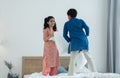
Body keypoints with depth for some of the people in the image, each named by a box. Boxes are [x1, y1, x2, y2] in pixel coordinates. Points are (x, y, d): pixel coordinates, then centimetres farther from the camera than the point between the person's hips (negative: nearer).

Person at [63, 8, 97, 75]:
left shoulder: (66, 24, 8)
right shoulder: (80, 21, 9)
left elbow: (65, 35, 6)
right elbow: (87, 28, -1)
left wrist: (69, 41, 17)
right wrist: (87, 34, 18)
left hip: (74, 42, -1)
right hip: (83, 41, 1)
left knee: (72, 59, 2)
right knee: (88, 57, 10)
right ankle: (94, 72, 9)